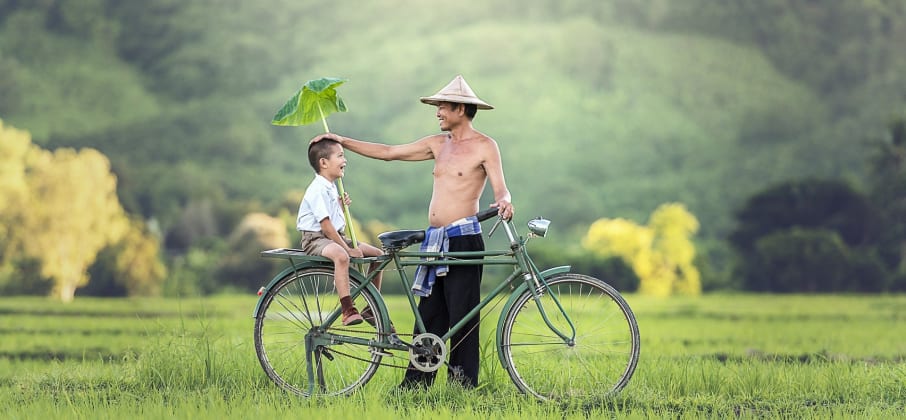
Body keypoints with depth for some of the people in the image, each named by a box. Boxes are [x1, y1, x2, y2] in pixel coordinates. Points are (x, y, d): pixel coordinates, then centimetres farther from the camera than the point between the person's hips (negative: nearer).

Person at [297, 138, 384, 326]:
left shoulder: (330, 187, 15)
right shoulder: (318, 190, -17)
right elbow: (325, 225, -23)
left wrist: (341, 206, 5)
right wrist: (347, 248, -21)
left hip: (334, 237, 10)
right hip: (315, 239, -10)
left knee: (378, 254, 5)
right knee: (341, 256, -41)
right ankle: (348, 311, -46)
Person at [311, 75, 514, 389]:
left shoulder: (484, 146, -3)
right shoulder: (438, 144, 16)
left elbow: (500, 188, -11)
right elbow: (388, 152, 20)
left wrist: (504, 202, -35)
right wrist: (343, 142, 18)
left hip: (463, 239, -7)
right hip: (434, 241, 7)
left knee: (462, 318, -5)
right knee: (429, 316, 8)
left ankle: (464, 387, 0)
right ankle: (415, 384, 10)